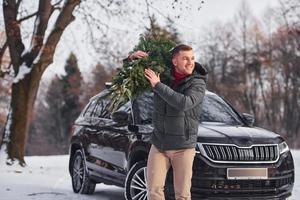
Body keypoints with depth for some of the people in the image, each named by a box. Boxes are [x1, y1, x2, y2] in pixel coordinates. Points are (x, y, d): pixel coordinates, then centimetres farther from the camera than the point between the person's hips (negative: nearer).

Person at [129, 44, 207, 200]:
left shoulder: (198, 83, -10)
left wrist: (158, 86, -25)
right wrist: (133, 57, -10)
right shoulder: (161, 75, 1)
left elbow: (184, 103, -30)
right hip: (158, 144, 3)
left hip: (183, 147, -3)